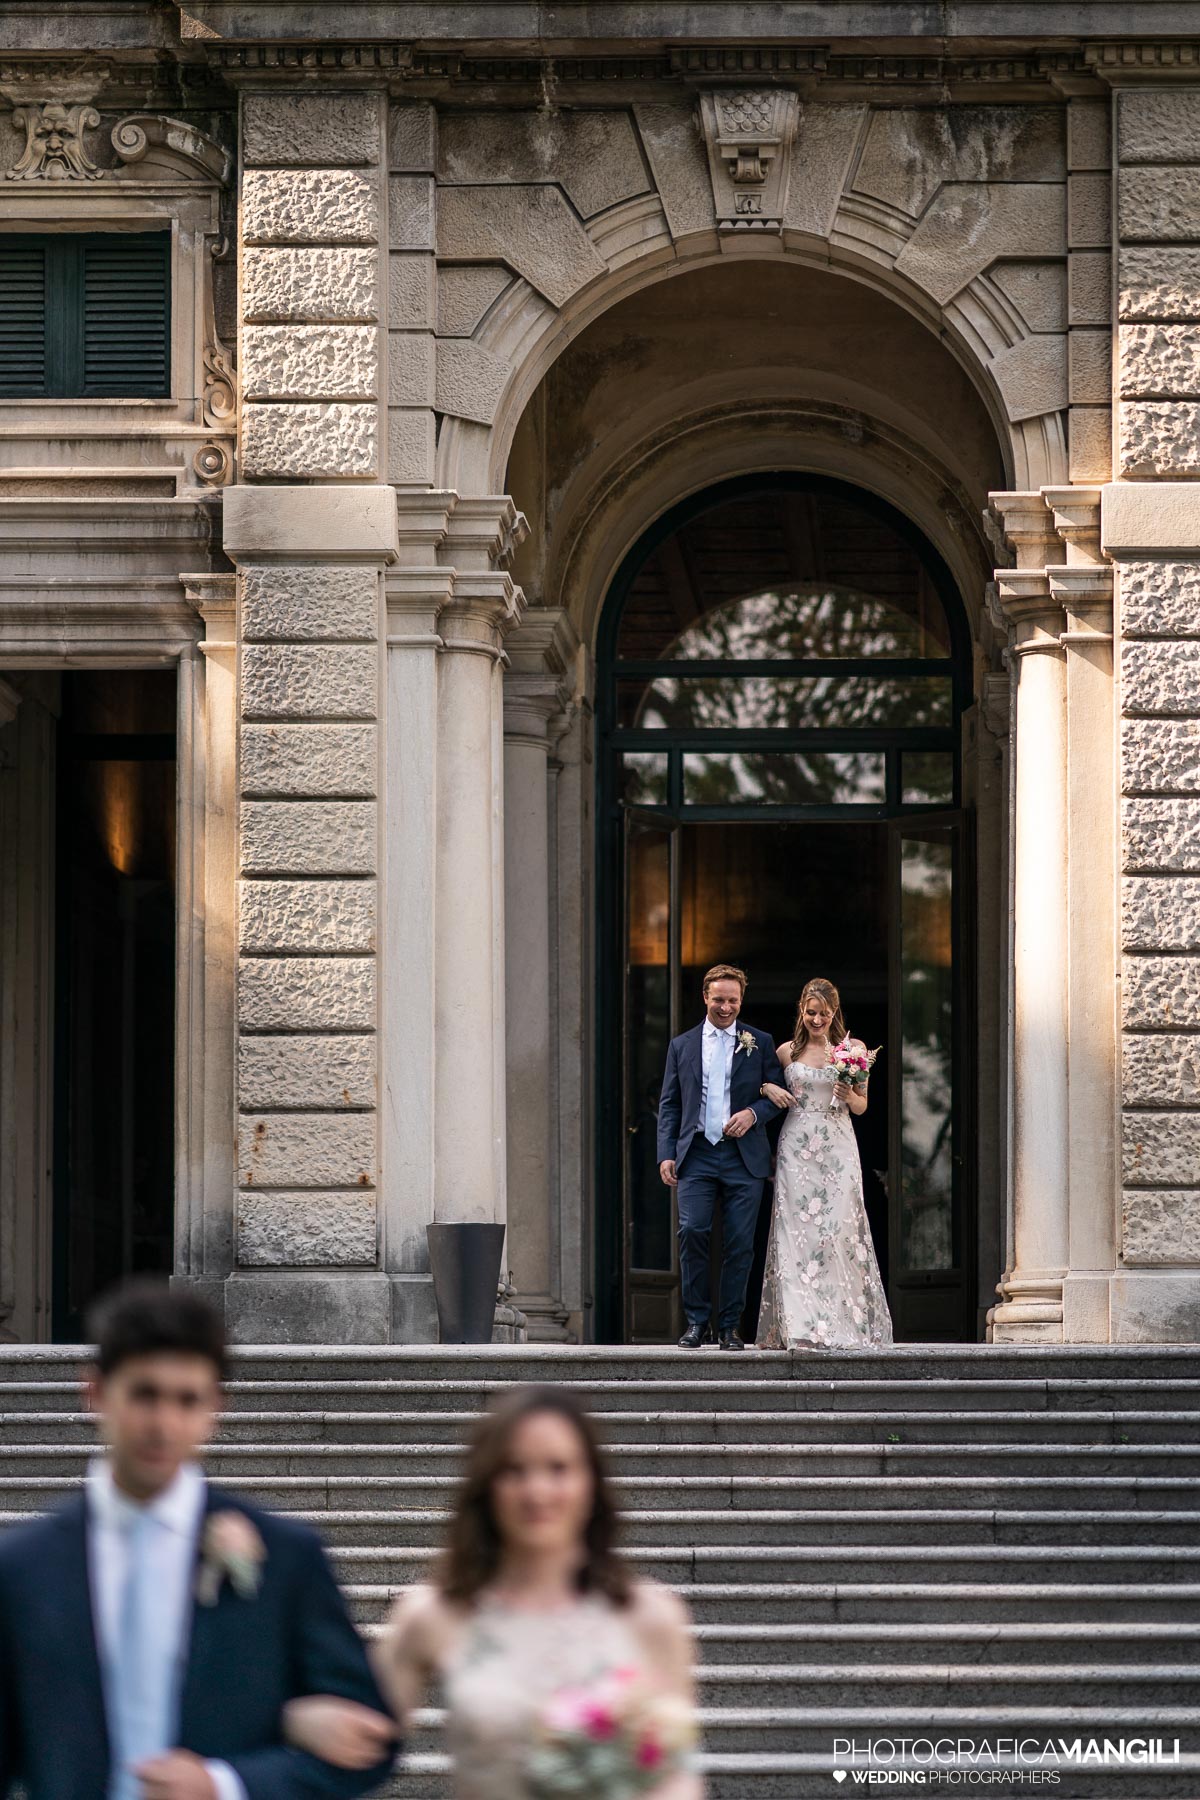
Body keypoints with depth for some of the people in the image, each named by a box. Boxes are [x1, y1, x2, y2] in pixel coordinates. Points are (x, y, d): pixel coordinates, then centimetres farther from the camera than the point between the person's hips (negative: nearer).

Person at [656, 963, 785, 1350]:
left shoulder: (759, 1043, 11)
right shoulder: (682, 1046, 14)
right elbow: (669, 1105, 12)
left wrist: (753, 1113, -11)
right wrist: (666, 1154, 1)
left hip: (743, 1157, 0)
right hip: (696, 1154, 0)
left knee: (740, 1242, -2)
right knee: (693, 1231, -14)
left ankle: (729, 1326, 6)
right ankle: (697, 1322, -3)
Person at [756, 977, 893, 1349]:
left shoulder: (854, 1050, 7)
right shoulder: (787, 1052, 8)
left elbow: (862, 1106, 12)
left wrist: (848, 1096, -10)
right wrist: (767, 1088, -1)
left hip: (838, 1150, 0)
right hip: (796, 1148, 0)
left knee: (839, 1231, -6)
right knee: (797, 1231, -7)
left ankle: (844, 1323, 1)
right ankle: (801, 1326, -9)